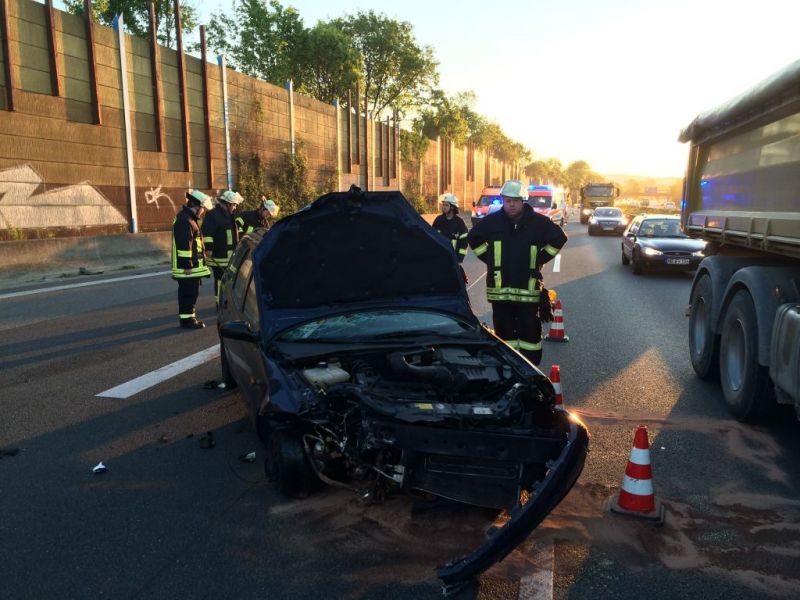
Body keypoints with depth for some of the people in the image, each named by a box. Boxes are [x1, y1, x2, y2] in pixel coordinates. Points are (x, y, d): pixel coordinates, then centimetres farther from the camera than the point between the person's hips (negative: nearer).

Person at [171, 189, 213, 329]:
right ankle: (187, 319, 0)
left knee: (187, 292, 16)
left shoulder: (188, 217, 18)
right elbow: (184, 244, -22)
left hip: (190, 265, 11)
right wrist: (188, 265, -23)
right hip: (188, 266, -11)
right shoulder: (185, 220, -17)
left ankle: (187, 316, 24)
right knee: (190, 292, -5)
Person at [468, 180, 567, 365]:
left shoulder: (538, 222, -1)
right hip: (499, 287, 1)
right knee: (504, 330, 9)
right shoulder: (492, 221, 2)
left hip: (528, 287, -1)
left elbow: (559, 237, 11)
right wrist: (490, 259, 8)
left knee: (530, 331, 3)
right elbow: (474, 237, 16)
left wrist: (539, 260, 4)